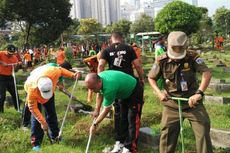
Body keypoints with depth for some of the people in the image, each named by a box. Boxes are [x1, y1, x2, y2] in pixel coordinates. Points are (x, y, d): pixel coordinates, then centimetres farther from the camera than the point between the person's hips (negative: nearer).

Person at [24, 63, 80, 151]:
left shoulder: (53, 72, -43)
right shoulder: (32, 89, -45)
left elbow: (60, 70, -16)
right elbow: (33, 108, -31)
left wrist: (72, 75, -25)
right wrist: (43, 122, -31)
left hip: (47, 88, 3)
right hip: (35, 92, -3)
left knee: (51, 113, 8)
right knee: (36, 117, -10)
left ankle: (55, 136, 23)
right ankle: (36, 143, 1)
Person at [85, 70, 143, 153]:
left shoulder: (109, 87, -40)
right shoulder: (99, 78, -16)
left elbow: (106, 110, -26)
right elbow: (100, 94, 5)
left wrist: (95, 124, -17)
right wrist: (97, 110, 5)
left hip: (135, 91, -9)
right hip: (125, 92, 9)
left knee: (132, 120, -11)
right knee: (123, 118, 11)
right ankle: (123, 142, 19)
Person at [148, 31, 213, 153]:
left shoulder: (192, 57, -13)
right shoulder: (162, 61, -8)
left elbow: (207, 73, -23)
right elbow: (151, 78, 4)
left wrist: (199, 93, -35)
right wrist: (159, 92, -13)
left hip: (192, 102, -1)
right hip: (171, 104, 1)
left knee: (203, 131, 1)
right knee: (167, 134, 6)